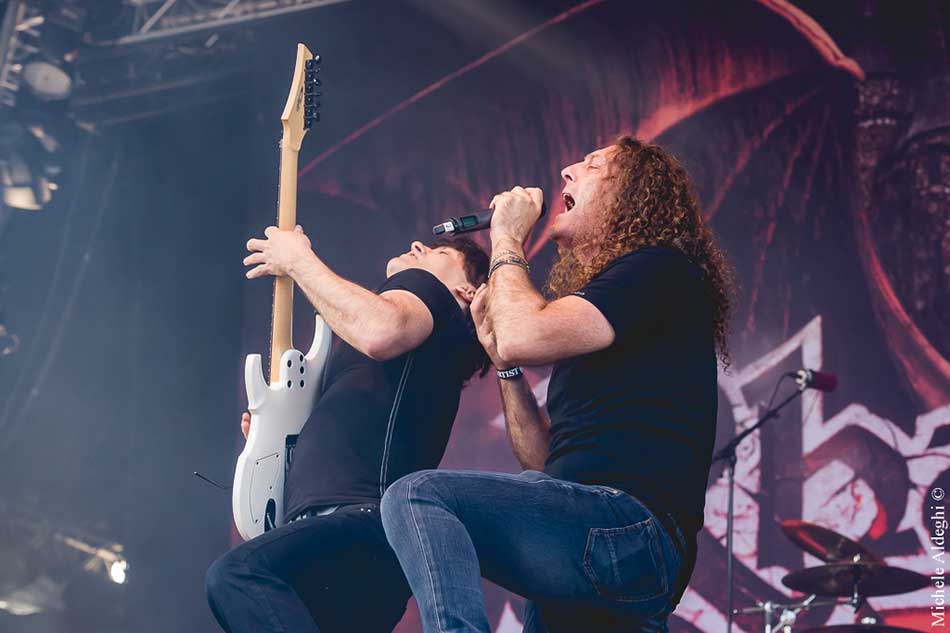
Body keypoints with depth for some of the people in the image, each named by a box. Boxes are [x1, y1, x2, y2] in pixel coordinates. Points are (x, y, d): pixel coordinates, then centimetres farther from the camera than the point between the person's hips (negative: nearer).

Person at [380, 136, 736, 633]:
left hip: (631, 526, -10)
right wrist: (499, 355, 17)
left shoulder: (659, 269, -1)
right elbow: (543, 462, 24)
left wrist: (506, 243, 2)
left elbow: (522, 338, -17)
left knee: (417, 496, -23)